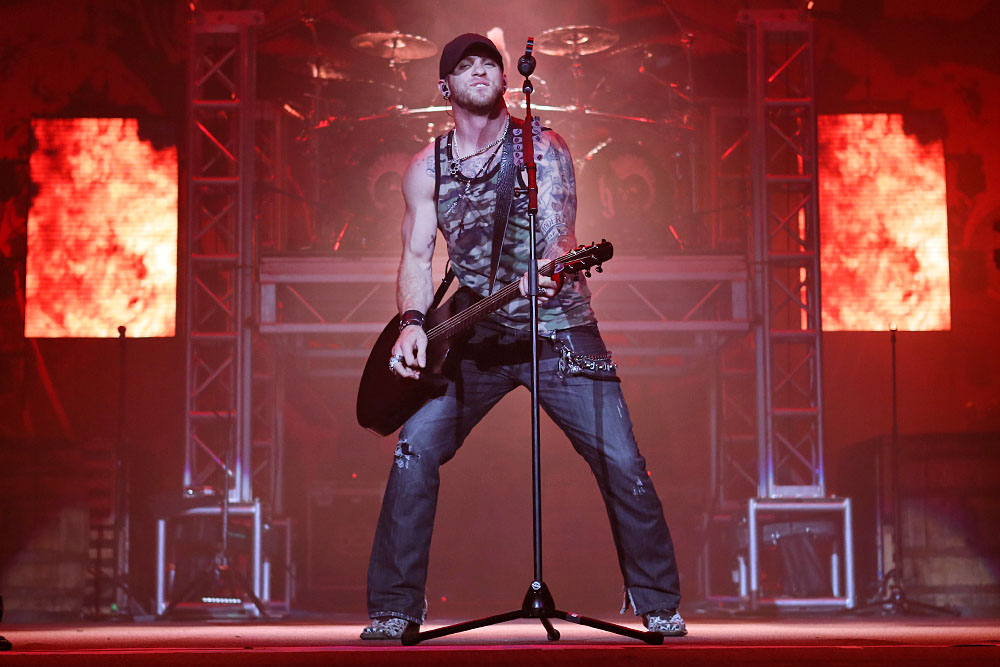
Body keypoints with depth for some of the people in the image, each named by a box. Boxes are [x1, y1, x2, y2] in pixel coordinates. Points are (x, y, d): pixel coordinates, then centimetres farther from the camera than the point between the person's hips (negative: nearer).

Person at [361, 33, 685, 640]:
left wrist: (552, 267, -42)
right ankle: (394, 609, -1)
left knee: (621, 463, -8)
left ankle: (660, 606, 12)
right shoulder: (427, 168, 4)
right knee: (415, 450, -14)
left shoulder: (543, 148, -5)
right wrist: (413, 322, -16)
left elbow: (559, 232, -18)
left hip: (559, 328, -2)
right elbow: (417, 255, 4)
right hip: (475, 334, 2)